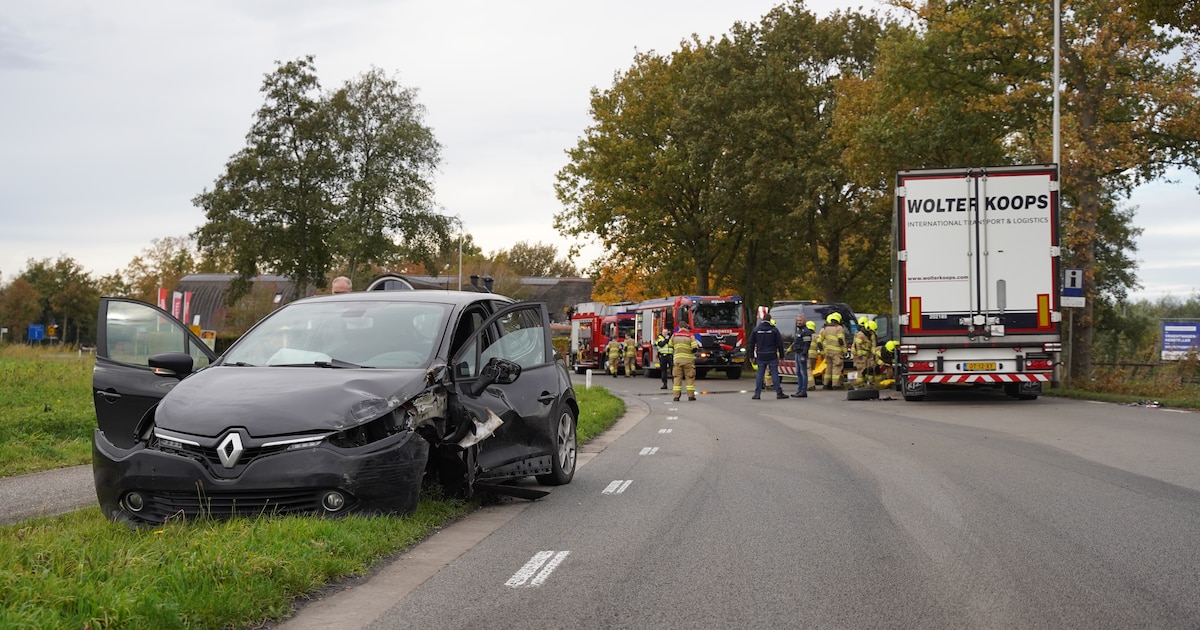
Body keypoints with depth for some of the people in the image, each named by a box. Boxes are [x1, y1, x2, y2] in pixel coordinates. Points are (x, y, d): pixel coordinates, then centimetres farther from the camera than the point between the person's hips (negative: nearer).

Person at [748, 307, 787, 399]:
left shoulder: (756, 329, 3)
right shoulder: (774, 330, -3)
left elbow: (751, 344, 7)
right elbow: (780, 343, -2)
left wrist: (752, 356, 14)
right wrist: (781, 355, 6)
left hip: (761, 357, 1)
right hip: (772, 357, -1)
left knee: (759, 374, 4)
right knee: (775, 374, 2)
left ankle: (757, 394, 1)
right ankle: (779, 393, 2)